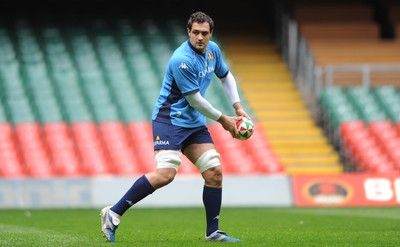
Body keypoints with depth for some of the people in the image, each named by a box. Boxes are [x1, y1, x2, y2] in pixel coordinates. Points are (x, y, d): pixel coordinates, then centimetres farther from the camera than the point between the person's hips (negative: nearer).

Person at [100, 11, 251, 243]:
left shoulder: (213, 50, 4)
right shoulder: (182, 60, -22)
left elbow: (226, 76, 25)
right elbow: (195, 100, -17)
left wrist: (238, 107, 14)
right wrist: (223, 119, -5)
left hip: (195, 123, 8)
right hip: (170, 119, -8)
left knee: (215, 172, 1)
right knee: (165, 174, -23)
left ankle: (212, 232, 12)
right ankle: (113, 214, -16)